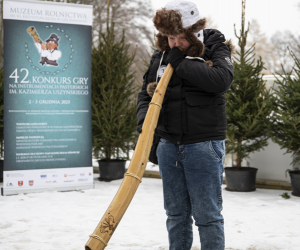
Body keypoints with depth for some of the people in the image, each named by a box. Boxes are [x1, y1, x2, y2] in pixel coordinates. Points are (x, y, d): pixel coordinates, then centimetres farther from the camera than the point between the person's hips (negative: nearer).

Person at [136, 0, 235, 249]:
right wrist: (144, 119, -8)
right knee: (176, 214, 13)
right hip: (168, 144, 5)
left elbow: (223, 79, -21)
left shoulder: (215, 47, -2)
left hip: (203, 145, -4)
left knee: (207, 214, -1)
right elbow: (146, 93, 12)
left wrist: (182, 63, -18)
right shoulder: (160, 56, 9)